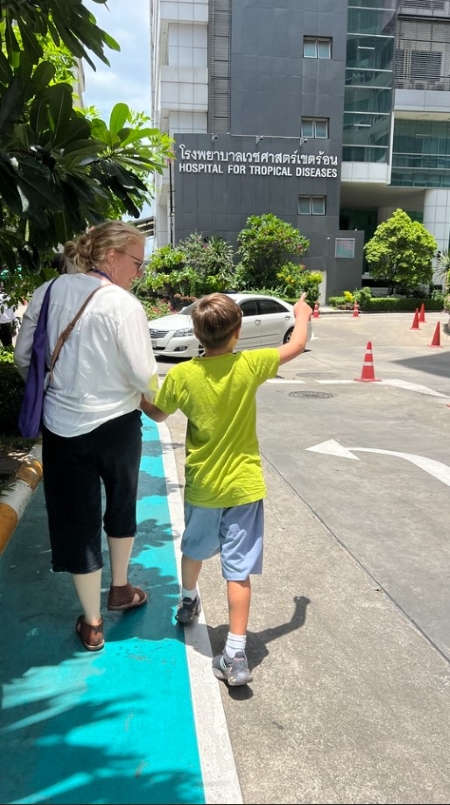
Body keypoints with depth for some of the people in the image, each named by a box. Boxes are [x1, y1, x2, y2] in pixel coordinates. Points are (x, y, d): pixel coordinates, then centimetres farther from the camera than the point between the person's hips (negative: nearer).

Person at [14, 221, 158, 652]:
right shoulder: (124, 305, -15)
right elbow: (143, 375, -17)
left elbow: (22, 356, 7)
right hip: (116, 425, -3)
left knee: (76, 520, 13)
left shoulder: (47, 293, 0)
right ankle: (120, 589, 42)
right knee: (121, 506, 24)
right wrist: (157, 400, 6)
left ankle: (91, 624, 25)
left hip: (60, 427, 3)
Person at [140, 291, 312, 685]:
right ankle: (235, 654, 4)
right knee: (239, 570, 3)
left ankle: (188, 601, 52)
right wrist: (302, 315, 22)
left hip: (202, 486, 2)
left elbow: (157, 414, 6)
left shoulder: (181, 375, -11)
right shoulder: (249, 365, -13)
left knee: (194, 548, 27)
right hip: (243, 486, -2)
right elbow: (297, 346, 2)